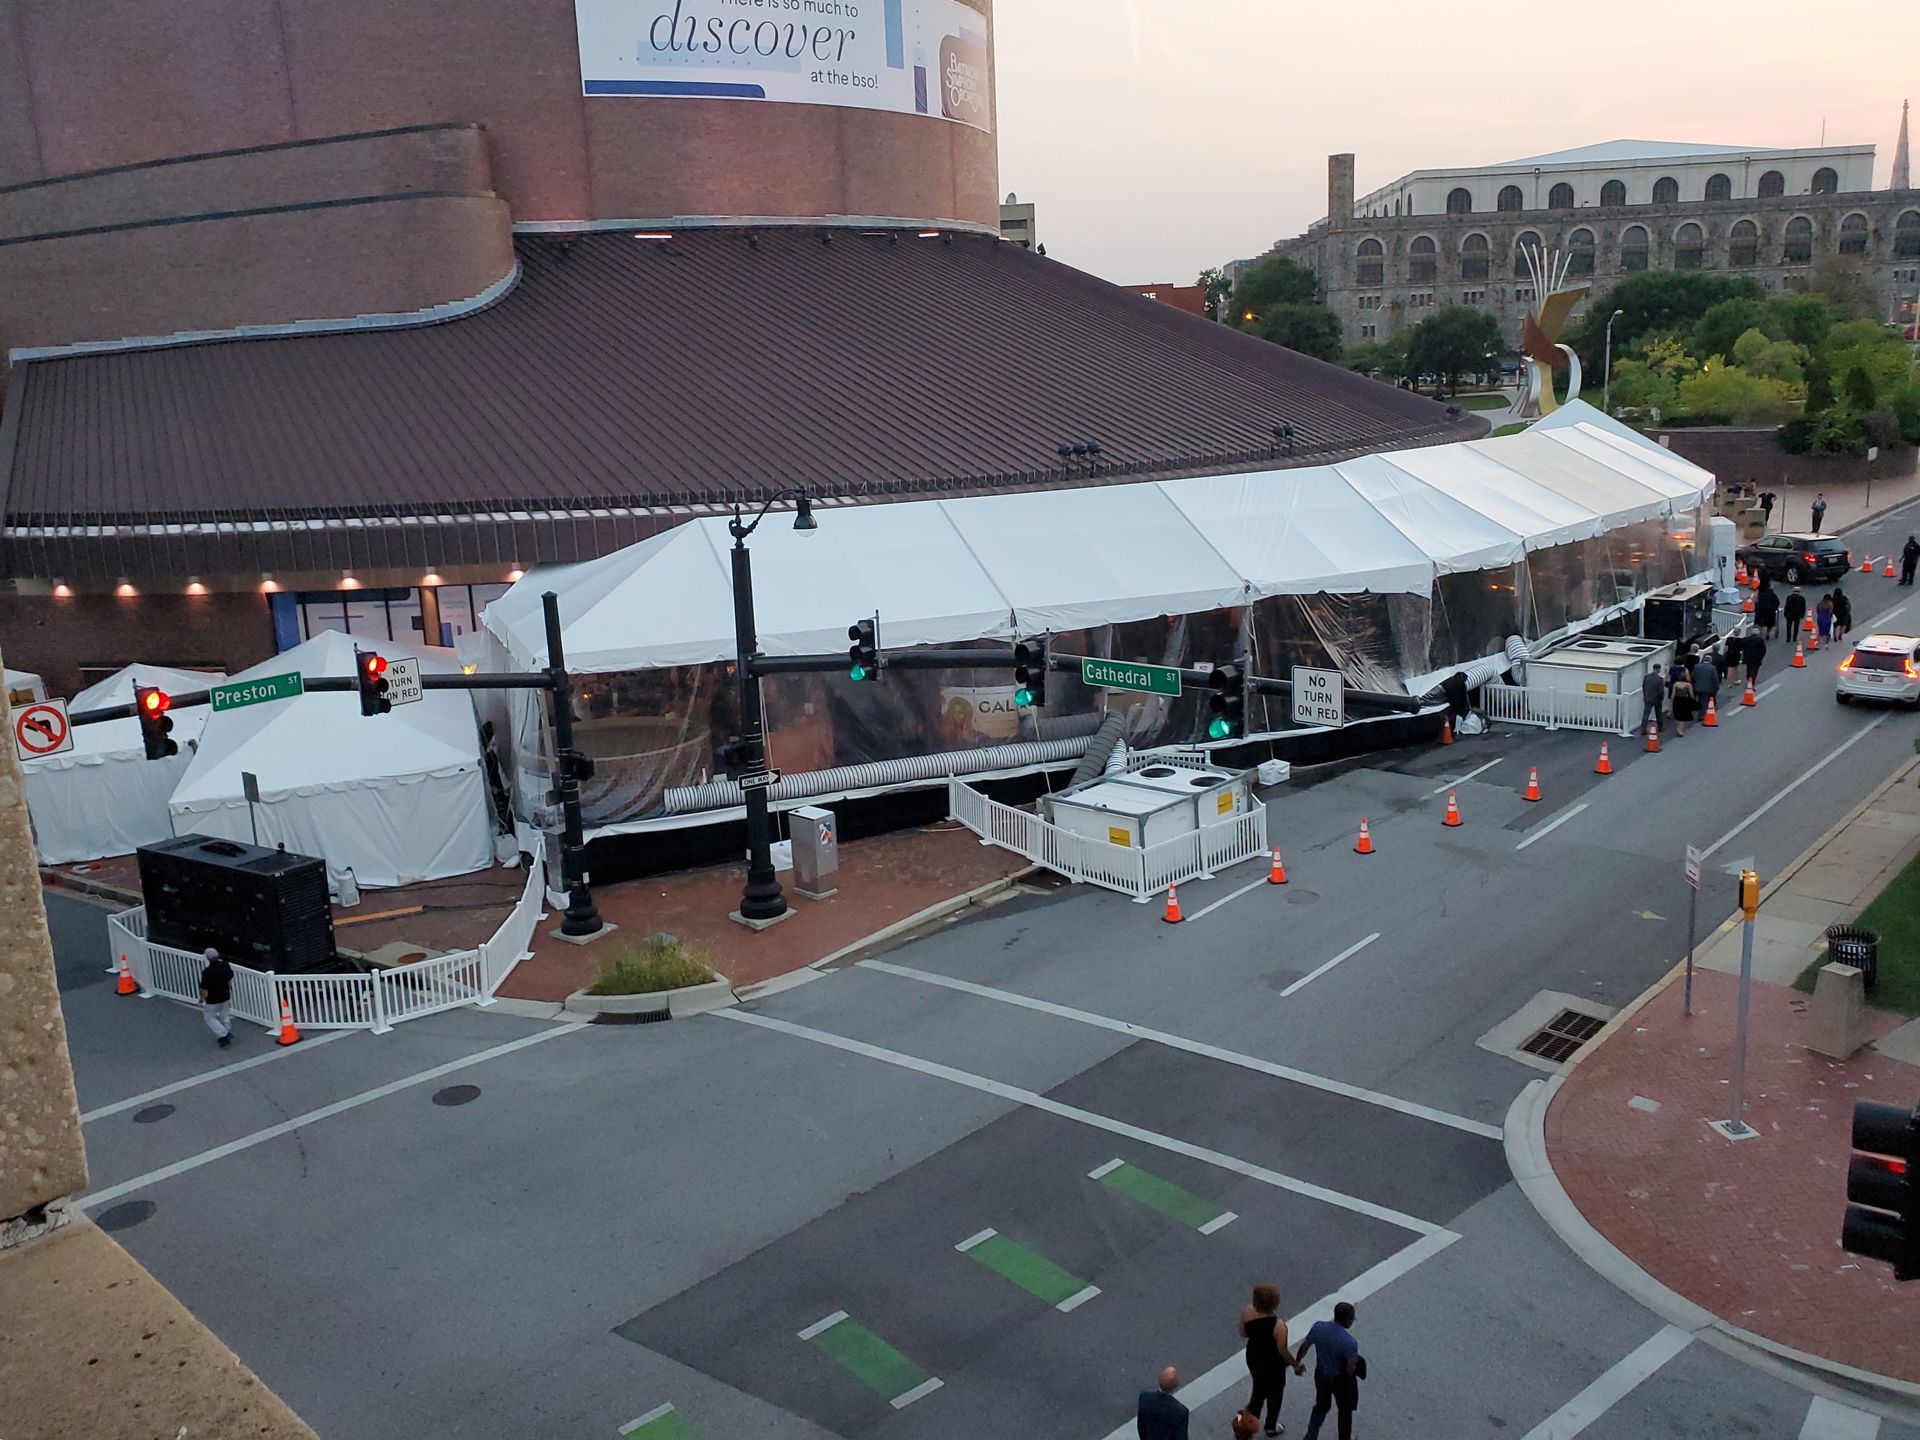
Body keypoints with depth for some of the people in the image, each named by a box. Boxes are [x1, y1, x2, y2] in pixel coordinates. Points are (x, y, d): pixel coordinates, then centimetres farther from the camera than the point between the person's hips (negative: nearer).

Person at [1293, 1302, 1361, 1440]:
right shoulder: (1350, 1343, -34)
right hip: (1341, 1380, -4)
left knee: (1321, 1406, 29)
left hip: (1321, 1374, 4)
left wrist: (1297, 1362, 14)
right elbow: (1350, 1370, -23)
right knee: (1345, 1410, 25)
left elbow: (1304, 1347, -5)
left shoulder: (1318, 1327, -20)